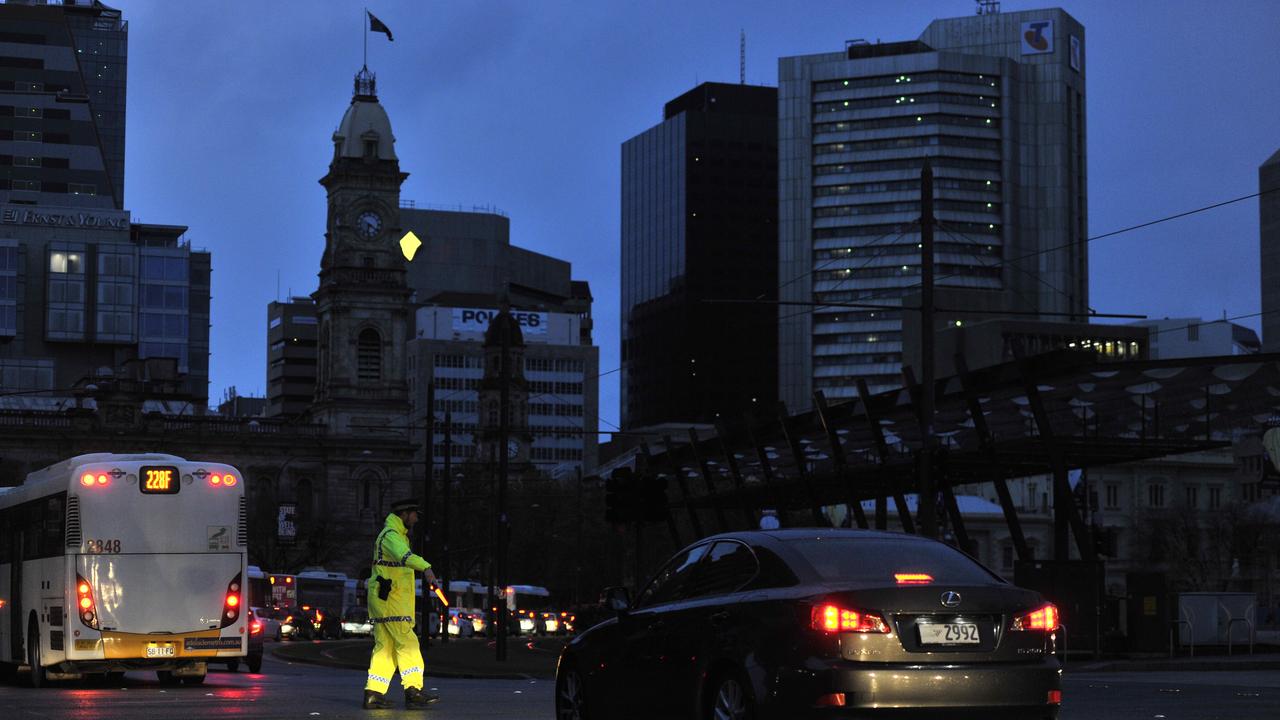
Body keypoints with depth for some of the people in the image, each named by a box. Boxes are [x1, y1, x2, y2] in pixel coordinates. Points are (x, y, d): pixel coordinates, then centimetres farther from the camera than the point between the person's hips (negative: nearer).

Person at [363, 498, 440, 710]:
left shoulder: (396, 534, 20)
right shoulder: (391, 535, -14)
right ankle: (413, 691, -15)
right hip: (390, 599, -10)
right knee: (407, 643, -11)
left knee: (385, 646, 8)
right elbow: (404, 555, -37)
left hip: (384, 600, 10)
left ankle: (373, 693, 6)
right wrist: (426, 568, -52)